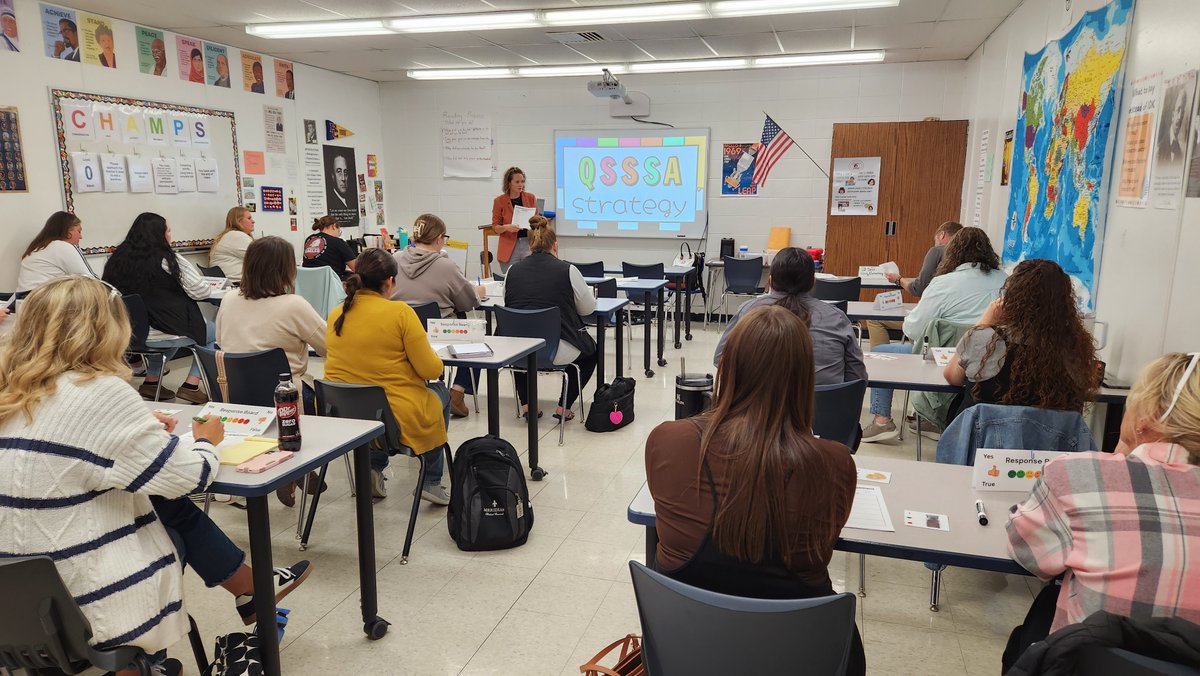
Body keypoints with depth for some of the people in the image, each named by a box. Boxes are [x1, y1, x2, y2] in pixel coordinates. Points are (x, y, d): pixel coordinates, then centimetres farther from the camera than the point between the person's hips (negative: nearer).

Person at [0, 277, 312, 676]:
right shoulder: (99, 393, -20)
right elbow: (190, 475, -14)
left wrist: (141, 430, 11)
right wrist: (205, 441, 6)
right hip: (83, 601, -7)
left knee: (165, 503, 17)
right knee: (173, 511, 16)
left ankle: (252, 591, 29)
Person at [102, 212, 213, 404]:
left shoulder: (118, 258, 3)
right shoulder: (167, 259, -12)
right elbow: (201, 291, -12)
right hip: (166, 329, -6)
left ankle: (151, 380, 26)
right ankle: (191, 385, 7)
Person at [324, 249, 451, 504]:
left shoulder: (336, 314, 2)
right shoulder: (400, 312, -15)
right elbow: (431, 370, -13)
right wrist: (435, 360, 9)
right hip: (395, 418, -6)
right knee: (440, 392, 26)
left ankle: (373, 467, 26)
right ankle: (431, 482, 27)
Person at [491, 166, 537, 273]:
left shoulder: (531, 198, 6)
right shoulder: (499, 201, 1)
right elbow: (495, 226, 5)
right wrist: (506, 227, -16)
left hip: (529, 243, 1)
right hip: (509, 247, -1)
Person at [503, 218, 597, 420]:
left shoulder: (512, 271, 0)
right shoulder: (567, 270, -8)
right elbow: (588, 308, 4)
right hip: (557, 351, -3)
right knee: (591, 349, 28)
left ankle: (526, 404, 29)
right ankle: (564, 407, 20)